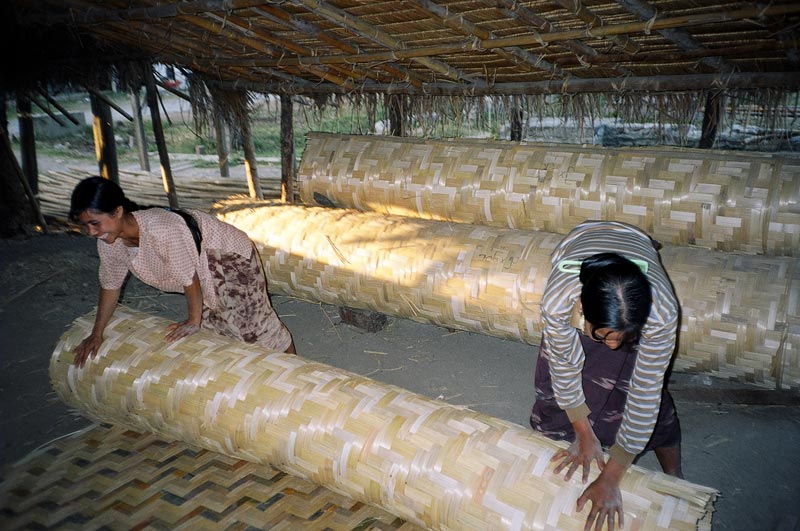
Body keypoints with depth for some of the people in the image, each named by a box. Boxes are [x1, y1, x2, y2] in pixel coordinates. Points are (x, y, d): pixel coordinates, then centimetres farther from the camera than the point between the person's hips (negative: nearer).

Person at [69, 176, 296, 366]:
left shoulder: (162, 230, -40)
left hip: (230, 257, -7)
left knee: (254, 321, 1)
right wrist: (96, 333, 7)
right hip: (205, 271, 8)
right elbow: (110, 286, 1)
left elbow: (189, 278, -28)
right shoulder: (109, 241, -15)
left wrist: (194, 320, -13)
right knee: (213, 323, 18)